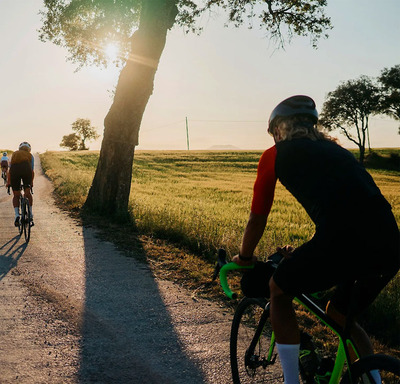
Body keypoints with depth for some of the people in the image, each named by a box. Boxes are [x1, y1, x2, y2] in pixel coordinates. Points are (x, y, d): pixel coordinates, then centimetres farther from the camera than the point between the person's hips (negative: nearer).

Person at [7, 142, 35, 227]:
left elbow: (10, 170, 39)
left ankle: (17, 215, -8)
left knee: (16, 195, 9)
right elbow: (32, 171, 33)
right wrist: (31, 182, 45)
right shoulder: (30, 155, 33)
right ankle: (30, 214, 6)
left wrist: (8, 182, 47)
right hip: (26, 168, -1)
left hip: (14, 170, 1)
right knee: (28, 193, 11)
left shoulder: (14, 154, 37)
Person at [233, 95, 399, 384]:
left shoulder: (276, 155, 14)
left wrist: (244, 258, 39)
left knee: (279, 292, 21)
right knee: (340, 316, 31)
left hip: (343, 241, -6)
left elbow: (257, 219, 20)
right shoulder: (335, 149, 32)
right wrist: (303, 255, 52)